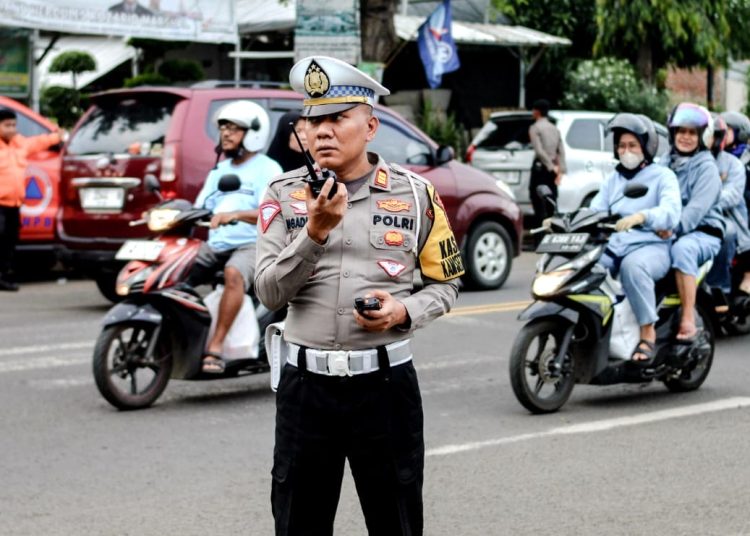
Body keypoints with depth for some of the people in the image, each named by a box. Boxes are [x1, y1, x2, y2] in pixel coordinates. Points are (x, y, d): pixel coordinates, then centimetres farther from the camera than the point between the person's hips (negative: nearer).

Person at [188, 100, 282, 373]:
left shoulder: (267, 169, -1)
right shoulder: (219, 170, 23)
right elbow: (199, 209, 19)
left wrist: (236, 214, -35)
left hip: (252, 245, -8)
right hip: (215, 245, 8)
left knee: (234, 274, -38)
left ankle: (215, 348, -40)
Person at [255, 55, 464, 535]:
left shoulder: (415, 194, 1)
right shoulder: (284, 195, 2)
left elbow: (446, 283, 8)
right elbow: (270, 292, -7)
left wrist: (405, 311, -12)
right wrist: (314, 232, -20)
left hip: (385, 382, -1)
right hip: (306, 383, 1)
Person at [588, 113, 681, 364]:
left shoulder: (662, 176, 5)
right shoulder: (613, 180, 25)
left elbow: (671, 212, -15)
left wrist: (642, 216, -36)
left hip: (651, 247, -5)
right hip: (613, 247, 5)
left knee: (633, 265, -39)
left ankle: (648, 333, -30)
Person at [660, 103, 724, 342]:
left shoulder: (706, 168, -2)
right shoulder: (665, 163, 17)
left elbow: (698, 207, -16)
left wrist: (675, 227, -31)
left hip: (702, 232, -6)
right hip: (665, 232, 6)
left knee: (681, 249, -40)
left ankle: (688, 321, -40)